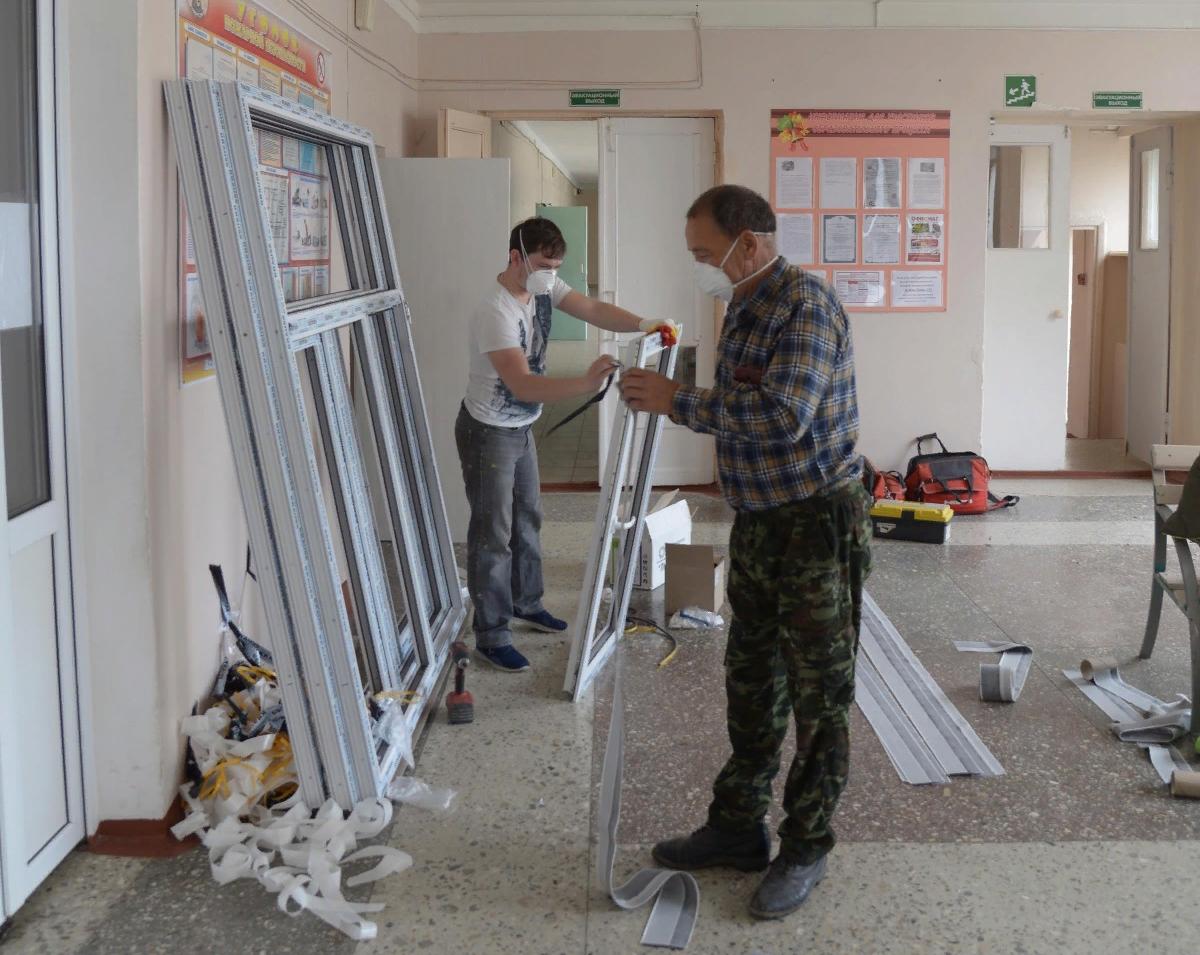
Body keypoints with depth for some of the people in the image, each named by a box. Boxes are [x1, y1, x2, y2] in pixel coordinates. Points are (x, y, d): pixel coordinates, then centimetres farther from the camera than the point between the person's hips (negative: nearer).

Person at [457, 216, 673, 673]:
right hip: (488, 432, -9)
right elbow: (522, 385, -38)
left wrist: (643, 324, -29)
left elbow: (592, 310, -11)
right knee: (493, 533, -2)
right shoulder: (496, 313, -31)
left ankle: (526, 602, 38)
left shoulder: (543, 287, -5)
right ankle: (491, 634, 7)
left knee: (527, 518, 20)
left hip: (521, 427, 9)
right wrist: (585, 384, -50)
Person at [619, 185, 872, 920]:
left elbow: (783, 414, -30)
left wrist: (680, 402, -23)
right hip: (757, 524, 9)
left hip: (817, 527, -9)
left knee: (819, 698, 3)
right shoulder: (744, 308, 10)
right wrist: (672, 396, 7)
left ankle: (806, 850, 16)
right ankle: (739, 829, 30)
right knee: (751, 685, 17)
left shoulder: (805, 303, -18)